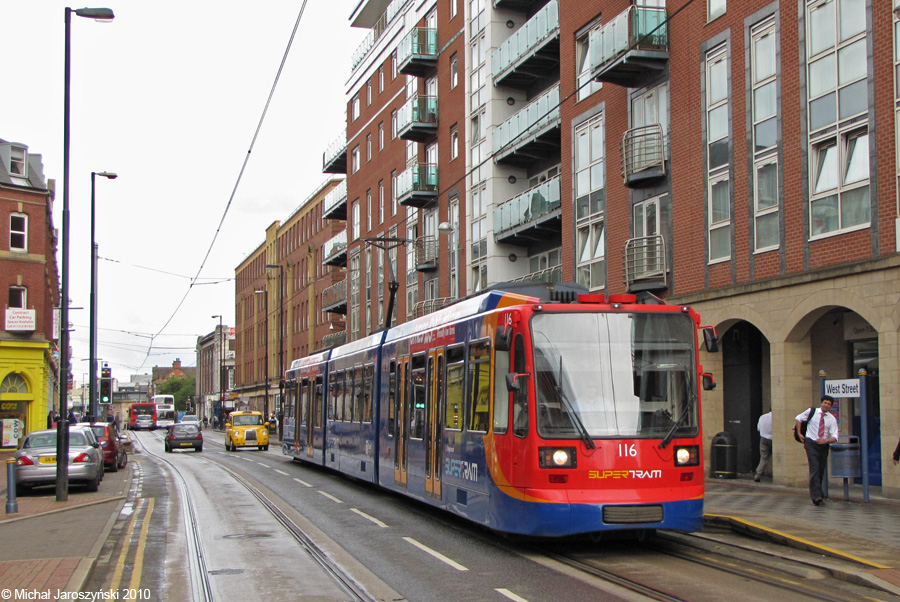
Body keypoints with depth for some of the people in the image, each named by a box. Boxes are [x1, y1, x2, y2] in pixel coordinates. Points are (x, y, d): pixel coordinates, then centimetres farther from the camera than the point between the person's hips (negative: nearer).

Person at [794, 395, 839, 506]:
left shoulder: (832, 419, 1)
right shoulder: (811, 412, -1)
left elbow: (834, 437, -5)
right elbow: (798, 418, 15)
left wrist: (826, 440, -25)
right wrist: (799, 433, 8)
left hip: (824, 445, 3)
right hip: (811, 443, -3)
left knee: (821, 471, 10)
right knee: (814, 469, -15)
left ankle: (817, 493, 26)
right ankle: (816, 496, -20)